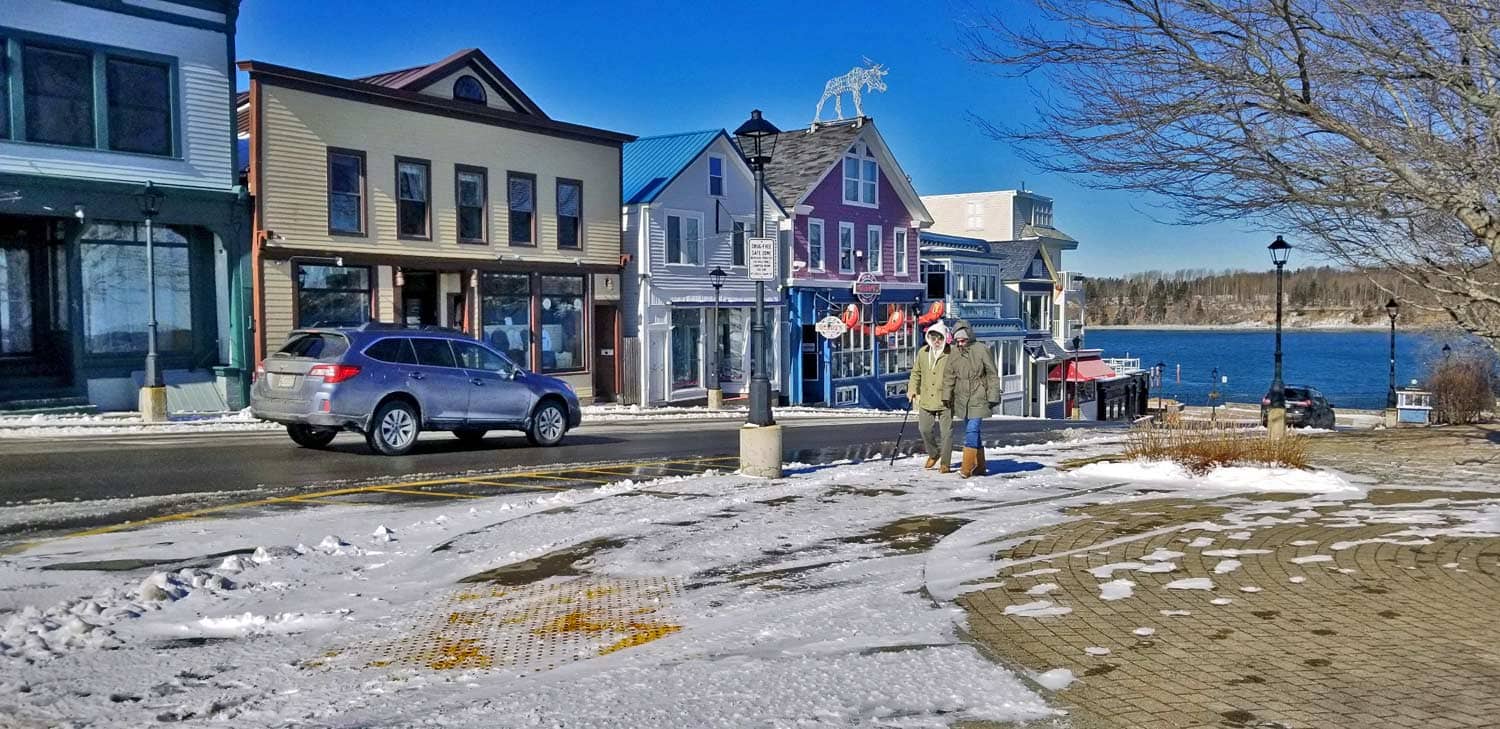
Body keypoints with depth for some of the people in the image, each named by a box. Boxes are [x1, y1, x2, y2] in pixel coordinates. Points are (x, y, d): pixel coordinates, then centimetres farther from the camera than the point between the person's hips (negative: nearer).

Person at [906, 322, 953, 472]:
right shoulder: (923, 352, 4)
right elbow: (916, 372, 17)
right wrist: (912, 389, 9)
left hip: (945, 400, -4)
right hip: (926, 399, 4)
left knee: (946, 432, 2)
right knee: (924, 428, 10)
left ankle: (945, 462, 14)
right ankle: (933, 454, 34)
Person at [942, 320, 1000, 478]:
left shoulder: (982, 350, -10)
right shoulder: (954, 353, 2)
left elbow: (993, 375, -5)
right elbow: (948, 376, 11)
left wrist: (993, 397, -6)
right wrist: (946, 396, 9)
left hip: (978, 398, -5)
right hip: (962, 398, 5)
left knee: (972, 430, -13)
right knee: (972, 431, 12)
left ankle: (967, 467, -12)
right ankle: (979, 466, 22)